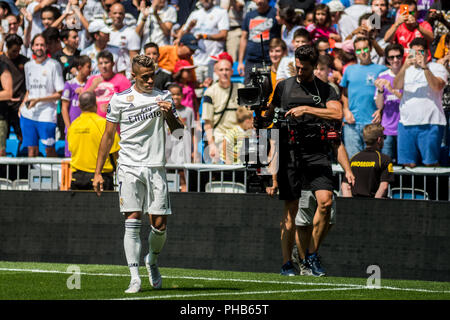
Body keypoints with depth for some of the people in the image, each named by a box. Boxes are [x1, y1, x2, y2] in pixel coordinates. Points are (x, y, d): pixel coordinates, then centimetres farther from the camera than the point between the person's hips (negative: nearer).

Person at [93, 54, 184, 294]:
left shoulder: (164, 98, 8)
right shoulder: (119, 100, 4)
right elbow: (108, 136, 9)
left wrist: (170, 115, -14)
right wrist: (98, 172, 6)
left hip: (156, 168, 2)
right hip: (129, 167, -2)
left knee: (159, 224, 0)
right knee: (132, 222, -10)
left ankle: (152, 260, 29)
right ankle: (135, 278, -10)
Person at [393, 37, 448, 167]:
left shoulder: (437, 68, 8)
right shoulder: (407, 70, 19)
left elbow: (437, 86, -11)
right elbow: (396, 86, 0)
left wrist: (425, 67, -21)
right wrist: (404, 67, -17)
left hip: (430, 123, -4)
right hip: (406, 122, 4)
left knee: (430, 163, -7)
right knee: (409, 164, -2)